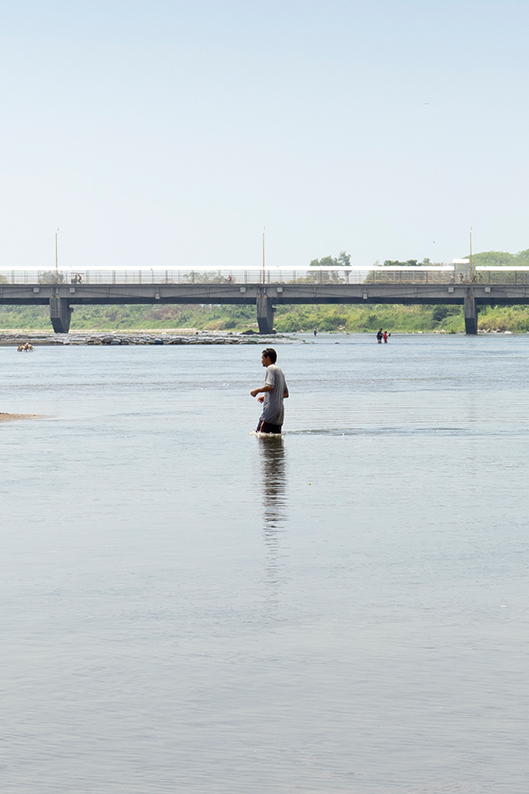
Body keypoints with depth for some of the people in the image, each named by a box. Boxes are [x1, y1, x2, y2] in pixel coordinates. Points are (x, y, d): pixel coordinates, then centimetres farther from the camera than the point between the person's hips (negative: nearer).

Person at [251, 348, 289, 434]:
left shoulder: (270, 368, -5)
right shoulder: (280, 371, 23)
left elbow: (270, 386, -21)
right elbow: (286, 394, 26)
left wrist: (257, 391, -6)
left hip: (271, 409, -9)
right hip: (280, 410, 9)